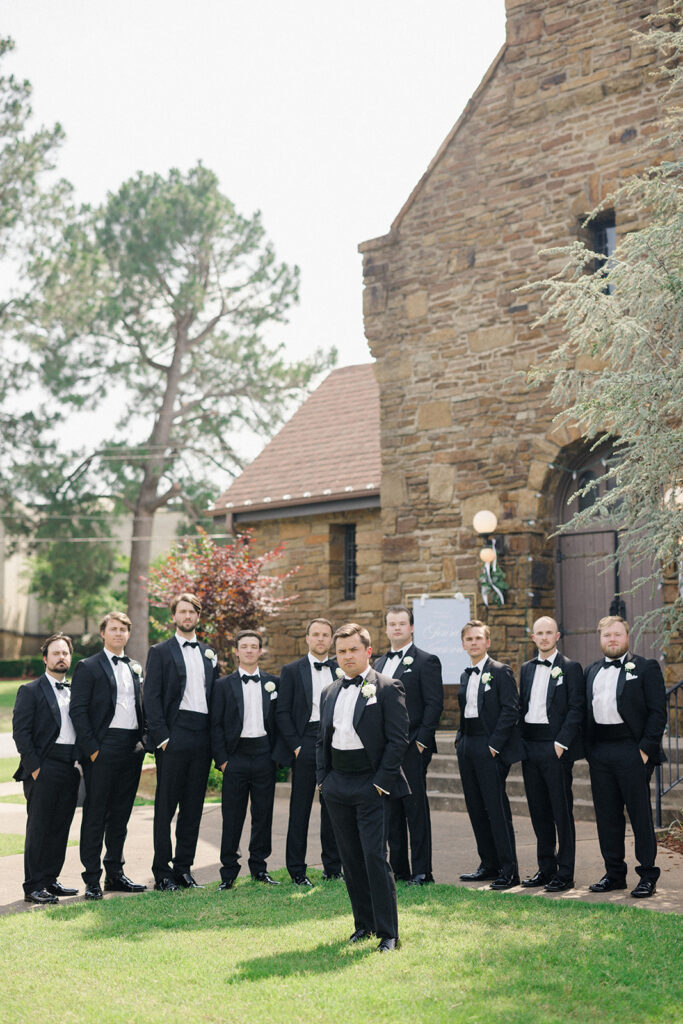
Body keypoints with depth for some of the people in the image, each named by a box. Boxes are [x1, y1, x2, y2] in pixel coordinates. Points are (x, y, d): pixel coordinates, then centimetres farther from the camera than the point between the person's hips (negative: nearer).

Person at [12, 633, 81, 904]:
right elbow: (20, 732, -7)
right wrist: (34, 767, -13)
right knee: (39, 828, -2)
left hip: (70, 770, 6)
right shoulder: (30, 691, -1)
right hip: (44, 770, -6)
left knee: (60, 828, 9)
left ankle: (50, 880, 19)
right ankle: (33, 887, 4)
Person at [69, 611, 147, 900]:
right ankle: (92, 880, 4)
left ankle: (115, 873, 21)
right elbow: (78, 711, -7)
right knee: (95, 814, -2)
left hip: (132, 748, 6)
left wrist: (142, 740, 8)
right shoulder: (88, 667, -1)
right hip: (104, 747, -6)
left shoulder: (134, 668, 17)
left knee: (121, 814, 12)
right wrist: (91, 749, -13)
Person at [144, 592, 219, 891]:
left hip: (202, 737, 5)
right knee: (166, 806, -1)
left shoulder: (209, 654, 17)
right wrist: (161, 736, -13)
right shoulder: (160, 652, 1)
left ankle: (183, 868, 17)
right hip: (174, 736, -5)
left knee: (193, 806, 8)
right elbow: (151, 698, -5)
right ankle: (162, 872, 7)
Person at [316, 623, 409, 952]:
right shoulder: (329, 693, 14)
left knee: (375, 858, -8)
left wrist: (381, 782, -13)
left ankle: (388, 933, 0)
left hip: (371, 787, -6)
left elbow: (398, 739, -9)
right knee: (351, 860, 10)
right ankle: (363, 924, 22)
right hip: (337, 787, 6)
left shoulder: (388, 689, -5)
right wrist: (323, 779, 9)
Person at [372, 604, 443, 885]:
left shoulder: (426, 661, -5)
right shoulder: (379, 663, 17)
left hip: (411, 748, -7)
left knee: (416, 810, -2)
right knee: (391, 811, 11)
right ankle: (398, 869, 20)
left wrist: (421, 741, -15)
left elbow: (434, 704, -10)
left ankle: (422, 871, 5)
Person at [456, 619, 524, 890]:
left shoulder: (500, 672, -6)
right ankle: (489, 865, 19)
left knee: (497, 809, -7)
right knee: (476, 808, 10)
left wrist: (494, 744, -16)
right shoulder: (466, 675, 16)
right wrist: (460, 741, 10)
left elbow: (511, 710, -13)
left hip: (491, 748, -8)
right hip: (468, 747, 8)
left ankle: (509, 870, -1)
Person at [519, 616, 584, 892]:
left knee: (562, 811, -2)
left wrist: (561, 743, -15)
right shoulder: (526, 669, 15)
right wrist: (521, 742, 8)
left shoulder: (570, 668, -3)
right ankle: (546, 868, 19)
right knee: (538, 810, 10)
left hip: (555, 747, -6)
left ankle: (565, 873, 4)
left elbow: (576, 709, -9)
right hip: (530, 746, 6)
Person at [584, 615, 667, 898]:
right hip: (599, 753, 5)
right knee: (607, 815, 10)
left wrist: (646, 749, -13)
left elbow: (658, 712, -6)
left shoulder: (646, 667, 0)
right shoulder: (592, 671, 16)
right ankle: (614, 873, 20)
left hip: (632, 750, -5)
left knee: (640, 814, -1)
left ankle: (648, 875, 8)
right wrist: (588, 750, 8)